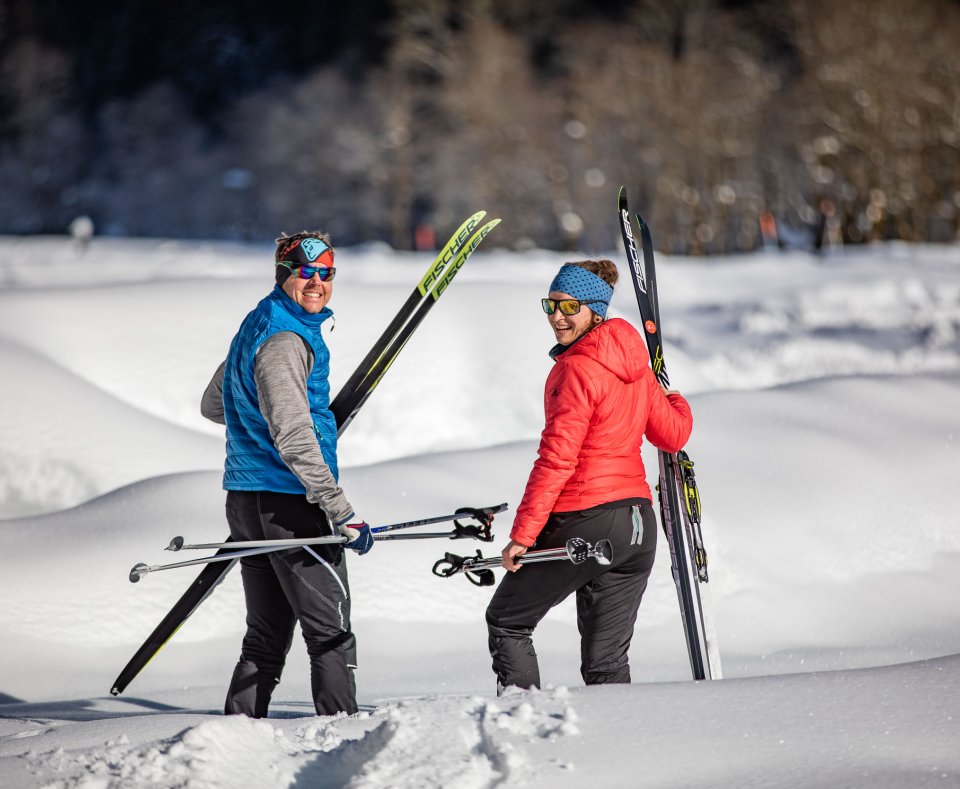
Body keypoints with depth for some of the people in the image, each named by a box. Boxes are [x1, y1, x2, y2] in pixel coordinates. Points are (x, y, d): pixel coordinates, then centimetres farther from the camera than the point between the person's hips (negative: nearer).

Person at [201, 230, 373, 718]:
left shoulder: (257, 328, 16)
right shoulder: (285, 340, -15)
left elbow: (213, 405, 29)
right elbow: (292, 438, -23)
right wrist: (341, 512, -24)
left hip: (246, 503, 10)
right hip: (289, 504, -10)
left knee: (267, 638, 13)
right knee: (331, 635, -6)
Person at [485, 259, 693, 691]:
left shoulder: (577, 369, -14)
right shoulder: (633, 364, 9)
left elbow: (556, 460, -19)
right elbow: (673, 435, 19)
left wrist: (522, 534, -17)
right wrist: (677, 403, 41)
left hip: (582, 522, -7)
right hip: (638, 523, 8)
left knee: (506, 622, 11)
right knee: (607, 661, 11)